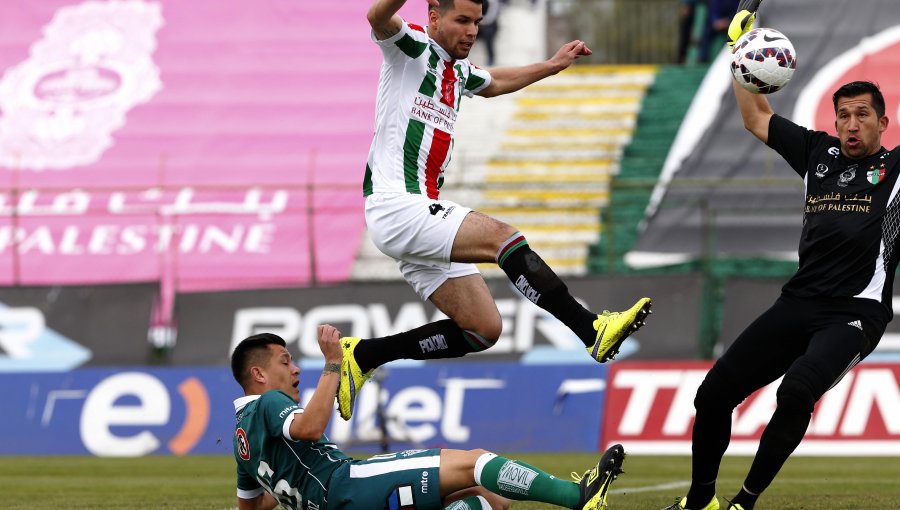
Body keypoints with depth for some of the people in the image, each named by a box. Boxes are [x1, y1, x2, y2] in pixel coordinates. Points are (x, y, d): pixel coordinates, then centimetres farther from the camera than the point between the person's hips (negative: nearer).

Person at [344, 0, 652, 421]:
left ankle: (363, 355, 12)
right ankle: (591, 329, -29)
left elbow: (492, 83, 44)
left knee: (482, 329, 3)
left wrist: (551, 66, 44)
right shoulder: (412, 49, -5)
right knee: (503, 237, -25)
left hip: (423, 211, 10)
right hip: (397, 207, -10)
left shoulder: (457, 72, 19)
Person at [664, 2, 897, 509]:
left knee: (797, 390, -32)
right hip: (798, 304, 6)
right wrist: (742, 44, 21)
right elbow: (756, 117, 25)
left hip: (854, 314, -6)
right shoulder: (820, 153, 14)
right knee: (714, 393, 3)